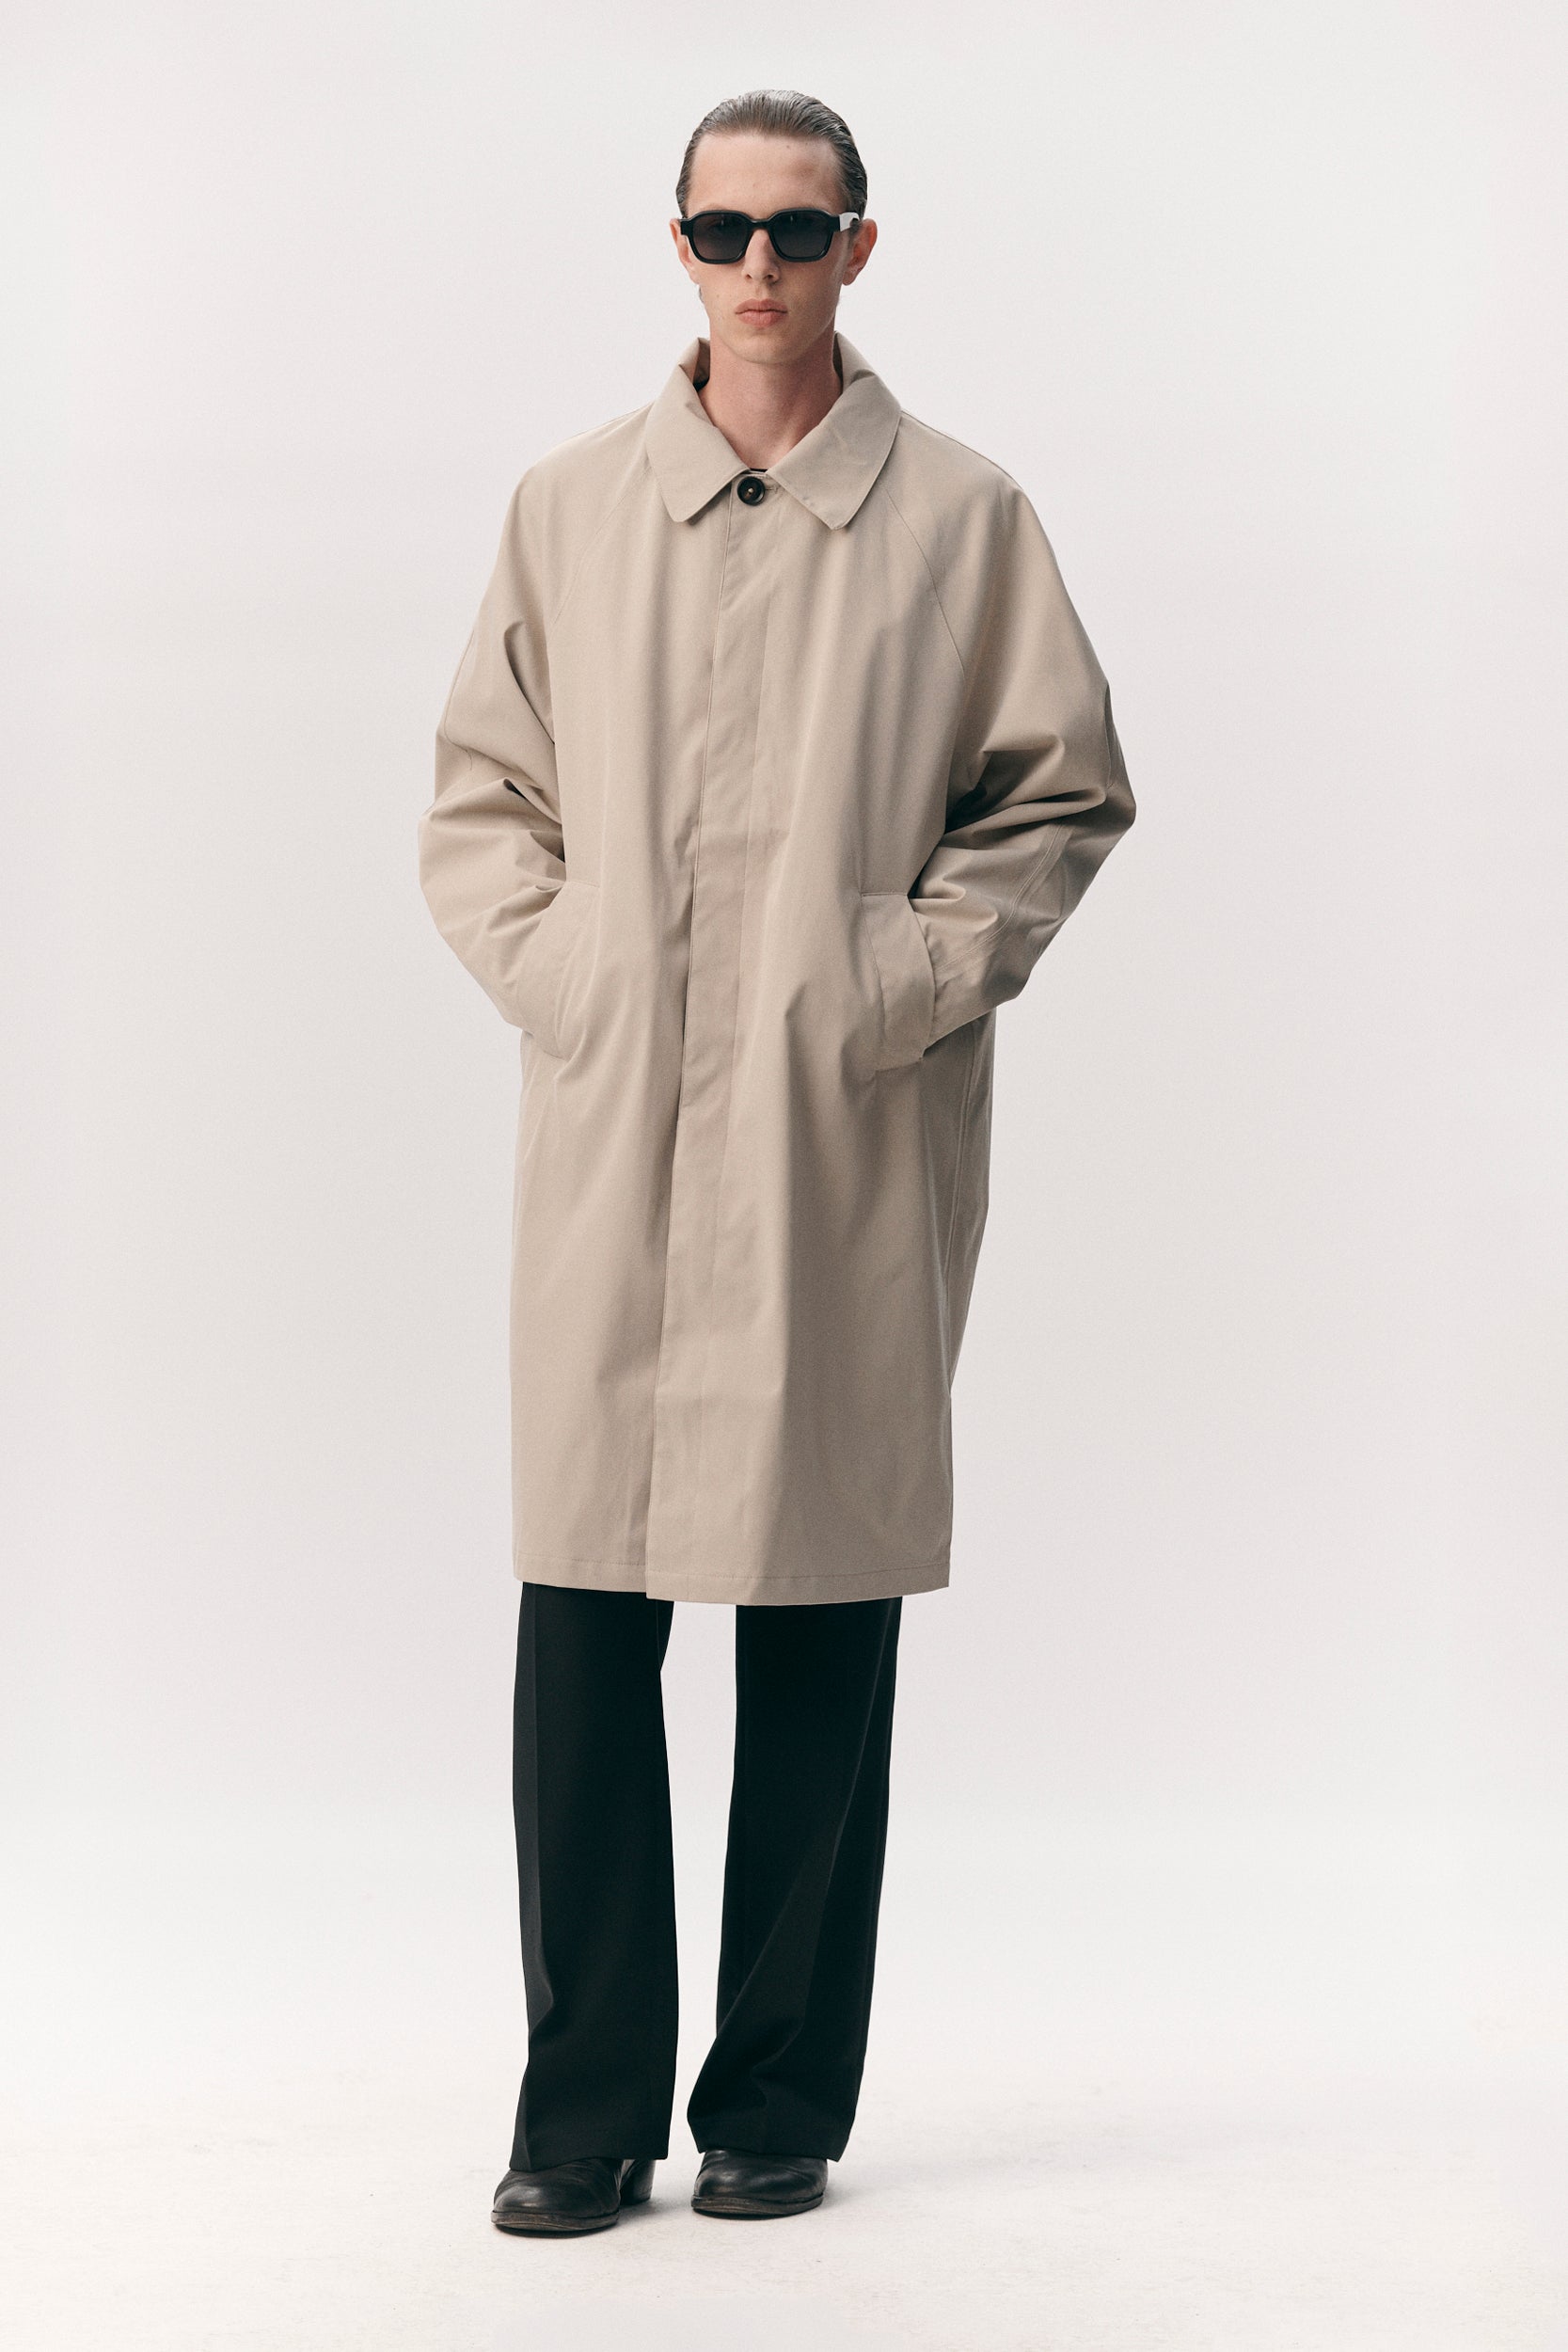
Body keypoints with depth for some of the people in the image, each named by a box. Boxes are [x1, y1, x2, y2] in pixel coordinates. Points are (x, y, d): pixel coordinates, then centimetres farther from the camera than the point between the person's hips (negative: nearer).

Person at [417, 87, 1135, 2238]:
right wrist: (546, 967, 0)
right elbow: (479, 795, 15)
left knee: (820, 1618, 3)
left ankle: (784, 2098, 15)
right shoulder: (567, 506, 11)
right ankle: (585, 2103, 9)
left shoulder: (960, 516, 5)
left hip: (848, 1149, -1)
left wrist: (915, 976, -5)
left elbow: (1066, 791, 7)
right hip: (609, 1141, 2)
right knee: (581, 1614, -1)